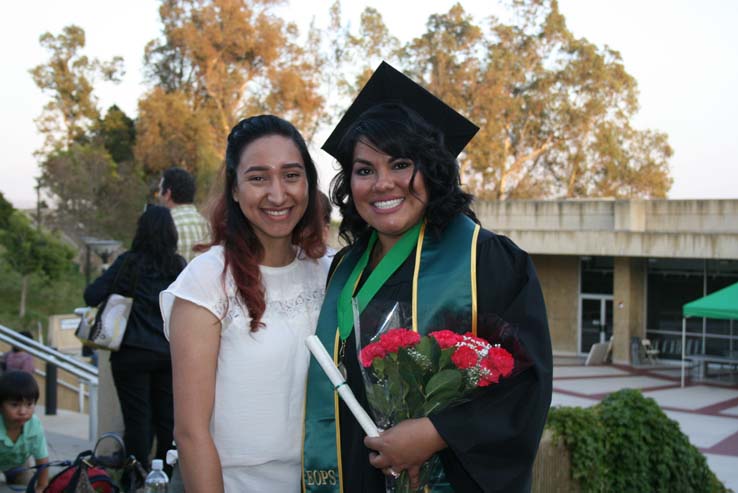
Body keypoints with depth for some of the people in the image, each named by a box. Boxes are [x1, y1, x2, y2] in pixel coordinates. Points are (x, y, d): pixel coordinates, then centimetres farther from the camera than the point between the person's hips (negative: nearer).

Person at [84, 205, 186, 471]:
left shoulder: (129, 262, -6)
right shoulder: (179, 265, 2)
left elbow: (92, 295, -9)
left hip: (133, 352, -3)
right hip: (170, 353, 3)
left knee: (137, 419, 2)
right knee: (167, 419, 12)